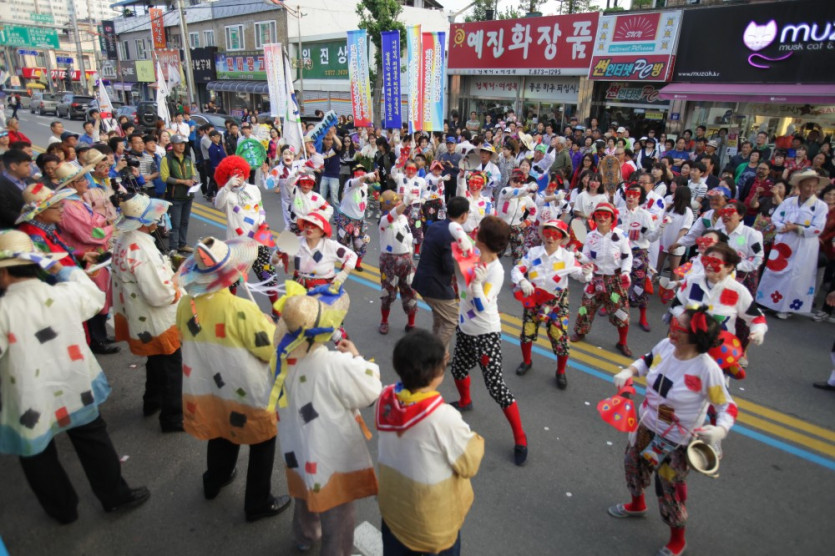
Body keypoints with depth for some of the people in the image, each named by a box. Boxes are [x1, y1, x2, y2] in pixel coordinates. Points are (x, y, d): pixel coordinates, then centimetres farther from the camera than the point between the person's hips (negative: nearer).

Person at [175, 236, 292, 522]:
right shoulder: (241, 310, -30)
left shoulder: (186, 305, -12)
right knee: (262, 443, 16)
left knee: (221, 432, 31)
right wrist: (270, 324, -3)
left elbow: (187, 340, 7)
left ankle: (214, 481, 55)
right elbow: (270, 349, -20)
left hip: (208, 390, 6)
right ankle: (259, 504, 29)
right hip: (248, 393, -6)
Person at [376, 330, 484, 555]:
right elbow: (469, 465, -20)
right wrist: (475, 440, -2)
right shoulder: (444, 418, -35)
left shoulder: (386, 399, -19)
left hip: (392, 504, 5)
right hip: (434, 519, -5)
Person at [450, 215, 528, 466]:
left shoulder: (495, 271, -25)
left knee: (495, 385, -5)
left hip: (486, 334, -8)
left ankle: (520, 439, 10)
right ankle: (465, 402, 58)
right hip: (465, 328, 8)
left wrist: (476, 284, -40)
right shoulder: (474, 258, -6)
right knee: (458, 370, 26)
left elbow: (482, 309, -29)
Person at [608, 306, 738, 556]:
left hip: (678, 440, -6)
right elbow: (646, 360, 6)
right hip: (647, 425, 6)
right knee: (633, 463, 27)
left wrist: (721, 429, -36)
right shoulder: (666, 345, -15)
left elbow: (727, 406, -18)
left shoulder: (707, 369, -30)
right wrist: (628, 372, -12)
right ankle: (637, 504, 59)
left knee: (668, 490, 11)